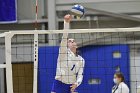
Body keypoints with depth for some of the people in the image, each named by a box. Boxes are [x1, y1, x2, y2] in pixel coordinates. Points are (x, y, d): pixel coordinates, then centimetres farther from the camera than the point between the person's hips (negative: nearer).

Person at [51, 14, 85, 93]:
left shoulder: (81, 60, 8)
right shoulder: (63, 52, -3)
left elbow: (80, 75, 3)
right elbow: (64, 37, -18)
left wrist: (76, 83, -21)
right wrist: (66, 22, -32)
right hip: (59, 85, -3)